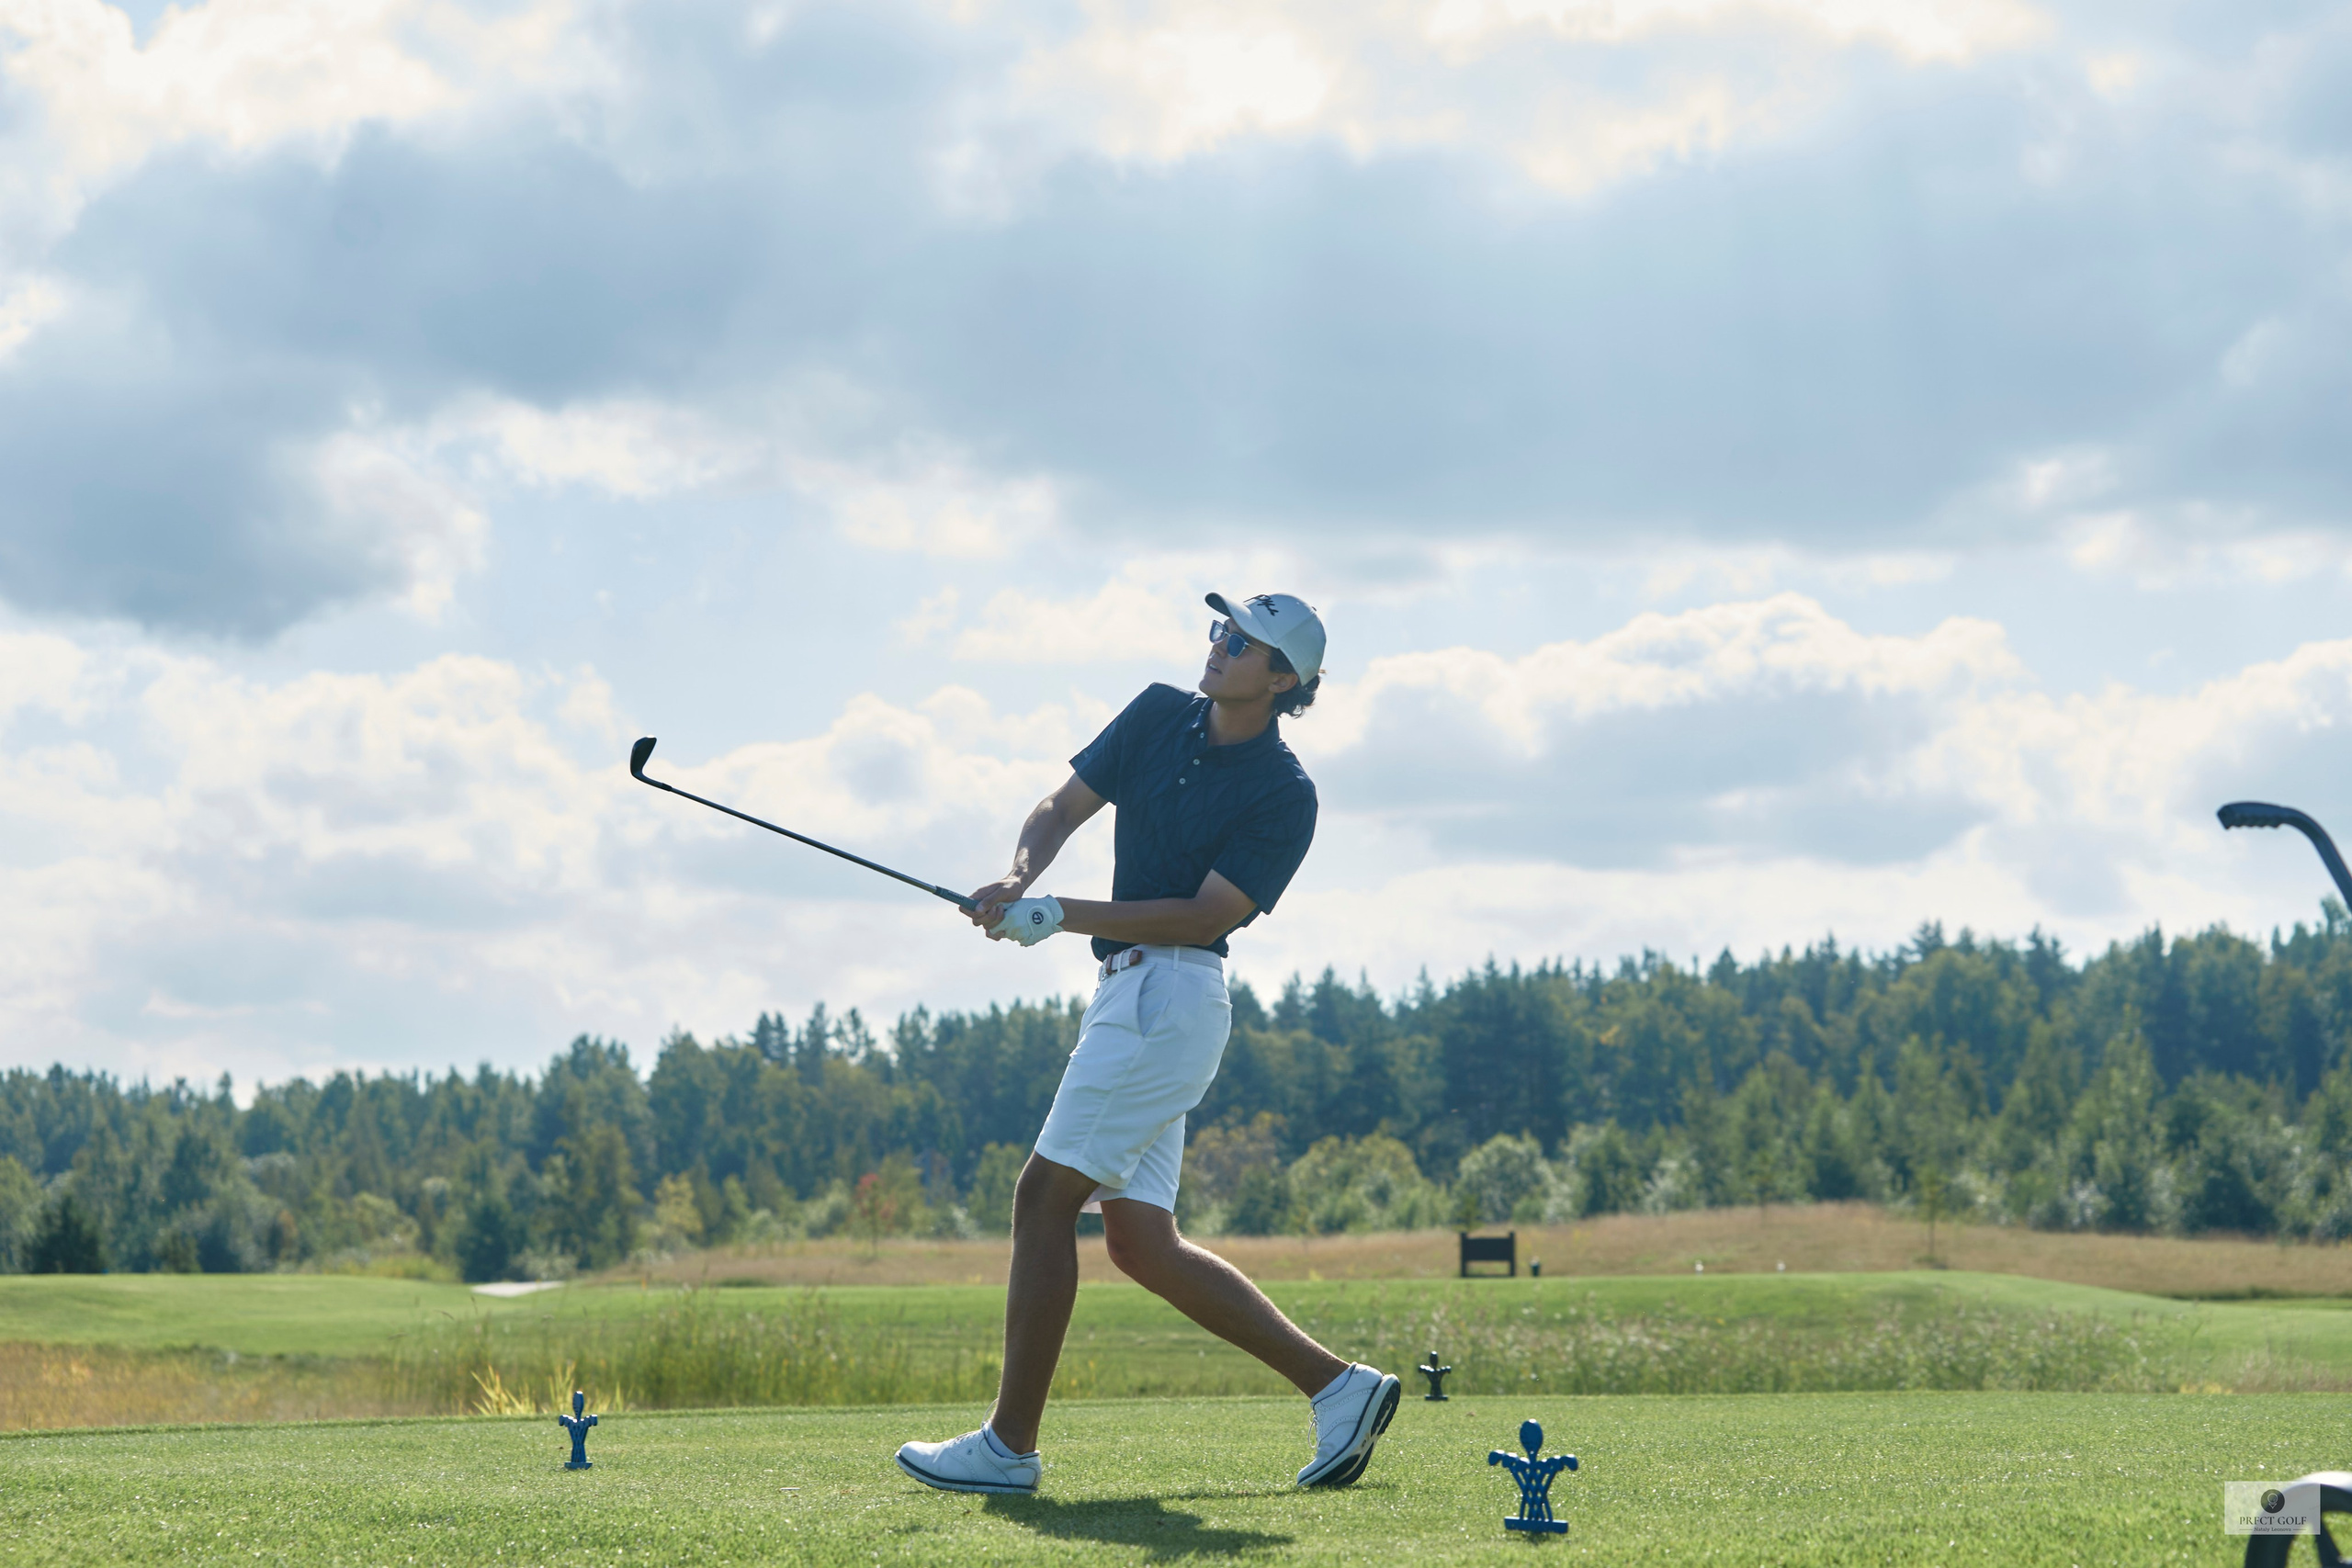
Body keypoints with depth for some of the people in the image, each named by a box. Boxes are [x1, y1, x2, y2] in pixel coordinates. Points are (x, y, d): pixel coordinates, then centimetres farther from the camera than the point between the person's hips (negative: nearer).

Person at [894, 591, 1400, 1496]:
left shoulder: (1284, 796, -8)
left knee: (1044, 1198, -10)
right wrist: (1021, 877, -10)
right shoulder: (1160, 717, 12)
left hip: (1168, 996, -8)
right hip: (1128, 993, 8)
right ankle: (1337, 1387, 11)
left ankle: (1009, 1446, -4)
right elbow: (1062, 807, 12)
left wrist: (1064, 916, -20)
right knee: (1140, 1242, 6)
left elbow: (1205, 915, -15)